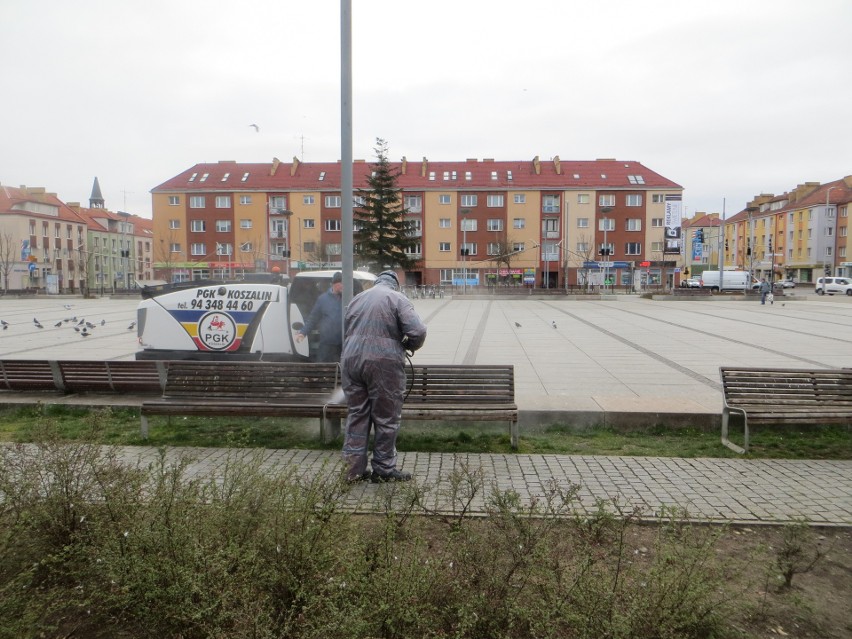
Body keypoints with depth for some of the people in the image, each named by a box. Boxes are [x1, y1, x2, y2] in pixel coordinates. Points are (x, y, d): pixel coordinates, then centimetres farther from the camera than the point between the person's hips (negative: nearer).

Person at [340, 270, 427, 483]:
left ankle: (354, 468, 15)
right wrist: (409, 346, 9)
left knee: (356, 415, 12)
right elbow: (418, 331, -10)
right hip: (384, 363, -5)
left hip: (351, 360, 5)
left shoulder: (356, 299, 20)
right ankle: (383, 469, 12)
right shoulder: (398, 299, 1)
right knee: (386, 418, 5)